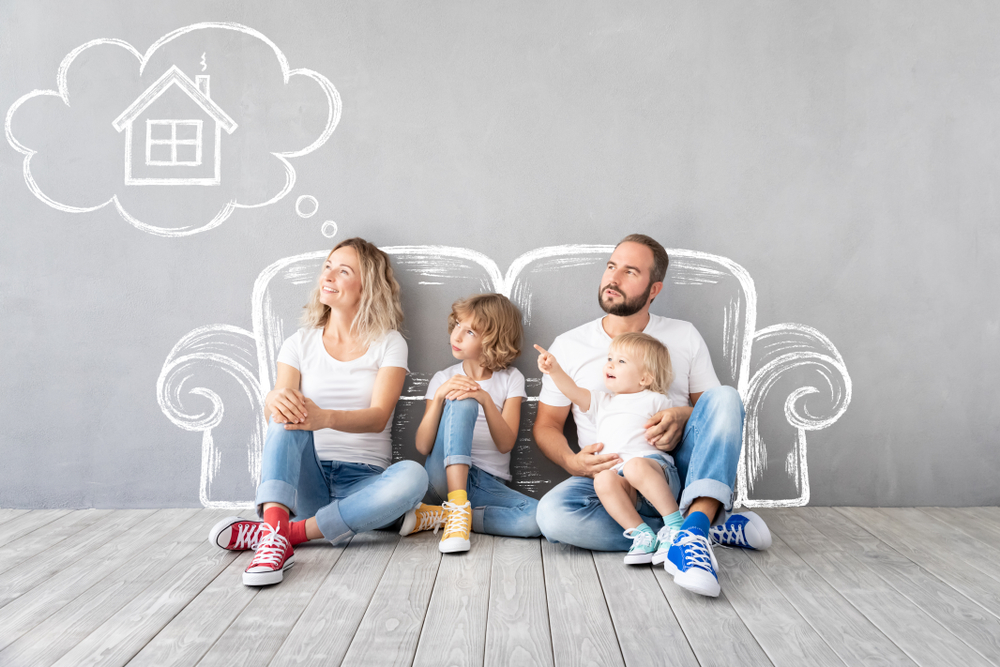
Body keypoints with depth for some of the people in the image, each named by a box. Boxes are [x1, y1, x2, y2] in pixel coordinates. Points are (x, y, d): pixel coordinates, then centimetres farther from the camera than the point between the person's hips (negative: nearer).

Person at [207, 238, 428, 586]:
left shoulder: (388, 344, 3)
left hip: (363, 481, -1)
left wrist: (325, 417, -34)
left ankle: (275, 533, -32)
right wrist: (276, 400, -31)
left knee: (413, 476, -34)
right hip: (307, 479, 1)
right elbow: (275, 402, -5)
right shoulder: (301, 342, 10)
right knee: (289, 410, -26)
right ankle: (276, 529, -44)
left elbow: (378, 417, -13)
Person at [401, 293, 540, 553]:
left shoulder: (511, 379, 6)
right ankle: (458, 508, -33)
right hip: (445, 475, -1)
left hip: (489, 485, 1)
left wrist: (486, 399, -24)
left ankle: (440, 515, -20)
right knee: (461, 403, -27)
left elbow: (505, 444, -8)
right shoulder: (443, 379, 7)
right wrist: (440, 396, -18)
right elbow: (422, 446, -5)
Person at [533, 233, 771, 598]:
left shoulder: (684, 336, 8)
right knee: (552, 513, -32)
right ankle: (712, 525, -23)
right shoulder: (568, 346, 5)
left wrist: (682, 416, -16)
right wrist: (571, 462, -16)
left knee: (725, 396, -23)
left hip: (679, 471, 0)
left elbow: (715, 408, 9)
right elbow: (546, 425, 7)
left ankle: (692, 530, -39)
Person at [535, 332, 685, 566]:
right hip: (617, 470, 3)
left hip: (652, 462, -3)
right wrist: (555, 370, 0)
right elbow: (574, 392, 15)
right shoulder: (601, 402, 30)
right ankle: (641, 533, -30)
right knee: (603, 479, -33)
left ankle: (676, 523, -31)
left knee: (635, 467, -38)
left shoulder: (656, 400, 19)